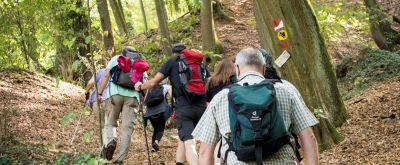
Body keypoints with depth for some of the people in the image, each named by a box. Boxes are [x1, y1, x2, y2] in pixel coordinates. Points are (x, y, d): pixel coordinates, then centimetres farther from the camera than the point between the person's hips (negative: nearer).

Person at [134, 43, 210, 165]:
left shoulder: (173, 62, 9)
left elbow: (154, 82, 5)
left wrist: (140, 87, 22)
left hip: (183, 107, -4)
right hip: (201, 107, 4)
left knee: (189, 144, -10)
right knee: (184, 138, 23)